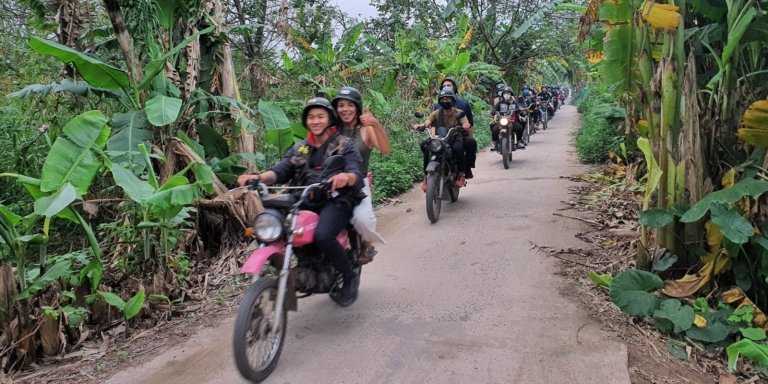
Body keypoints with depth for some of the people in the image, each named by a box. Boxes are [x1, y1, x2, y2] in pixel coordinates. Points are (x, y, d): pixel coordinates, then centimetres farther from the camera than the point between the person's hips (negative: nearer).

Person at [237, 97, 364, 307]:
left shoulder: (345, 144, 9)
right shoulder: (299, 148, 22)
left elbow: (356, 173, -9)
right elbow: (281, 171, 5)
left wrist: (346, 176, -34)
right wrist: (258, 177, -16)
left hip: (335, 201, -4)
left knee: (322, 236, -34)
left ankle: (350, 276, -7)